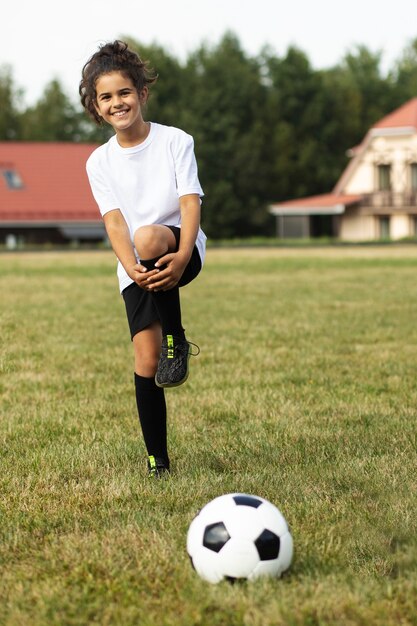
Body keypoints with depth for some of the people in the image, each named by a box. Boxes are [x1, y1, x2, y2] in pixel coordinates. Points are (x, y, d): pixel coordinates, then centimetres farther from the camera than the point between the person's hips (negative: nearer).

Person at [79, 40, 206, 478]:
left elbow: (190, 202, -12)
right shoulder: (100, 162, 4)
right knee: (146, 360, -9)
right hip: (135, 270, 3)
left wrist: (181, 256, -31)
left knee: (149, 237, -38)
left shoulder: (176, 141, -2)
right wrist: (131, 267, -27)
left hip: (181, 253, -3)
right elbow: (113, 220, -8)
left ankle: (177, 340, -22)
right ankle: (158, 462, 2)